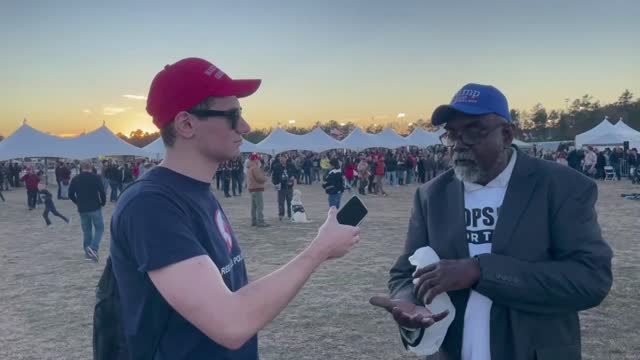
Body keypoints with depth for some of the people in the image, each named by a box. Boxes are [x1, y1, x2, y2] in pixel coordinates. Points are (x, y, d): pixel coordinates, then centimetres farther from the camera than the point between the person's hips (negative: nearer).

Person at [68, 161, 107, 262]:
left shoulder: (75, 179, 5)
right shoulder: (96, 177, -6)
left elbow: (71, 194, 5)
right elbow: (102, 192, -11)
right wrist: (103, 203, 5)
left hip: (82, 209, 4)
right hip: (95, 208, -4)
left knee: (86, 230, 15)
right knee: (99, 228, 5)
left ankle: (87, 251, 18)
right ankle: (93, 248, -16)